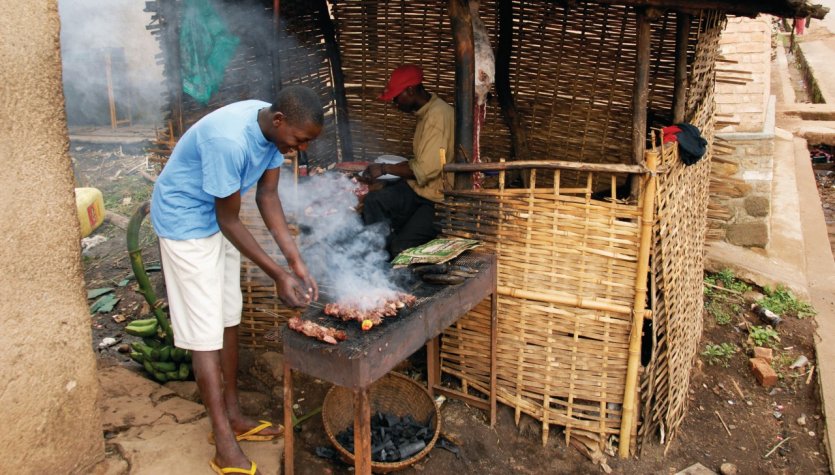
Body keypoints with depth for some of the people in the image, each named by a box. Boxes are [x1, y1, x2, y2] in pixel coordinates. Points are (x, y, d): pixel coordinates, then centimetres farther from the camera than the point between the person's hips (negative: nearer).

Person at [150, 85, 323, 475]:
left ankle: (232, 415, 27)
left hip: (217, 221, 8)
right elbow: (229, 221, -26)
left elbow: (267, 195, -4)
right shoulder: (229, 140, -35)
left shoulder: (275, 129, -11)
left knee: (228, 319, 13)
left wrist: (295, 260, -10)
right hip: (185, 220, -8)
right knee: (206, 333, -6)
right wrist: (277, 274, -23)